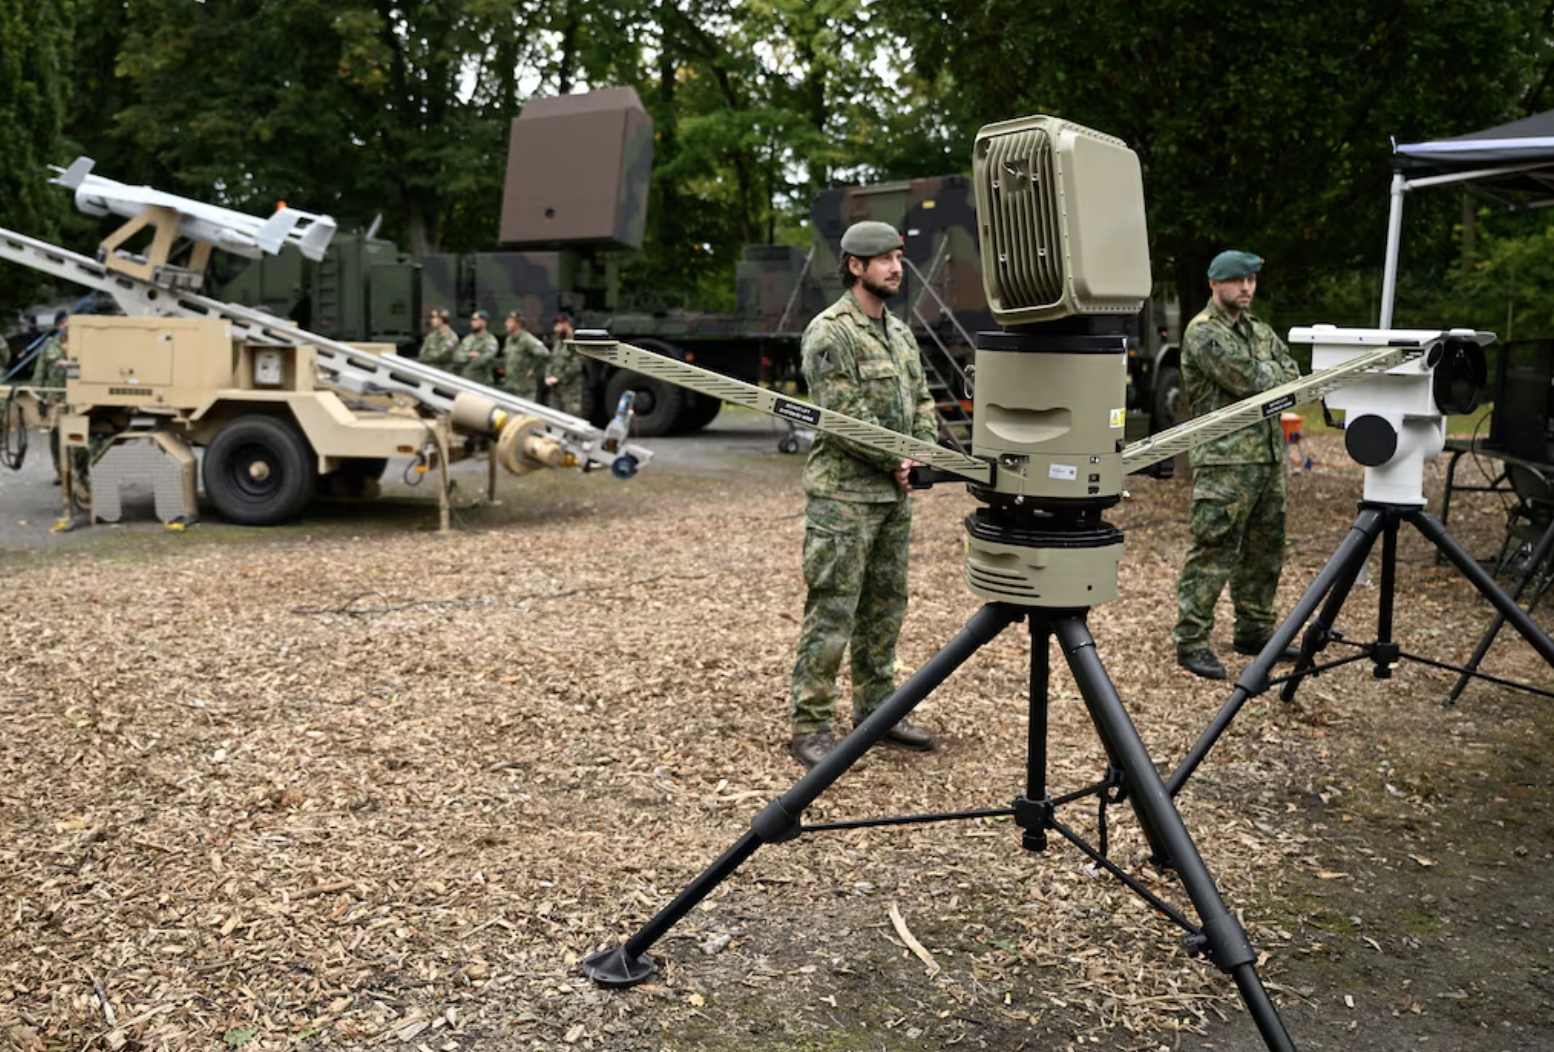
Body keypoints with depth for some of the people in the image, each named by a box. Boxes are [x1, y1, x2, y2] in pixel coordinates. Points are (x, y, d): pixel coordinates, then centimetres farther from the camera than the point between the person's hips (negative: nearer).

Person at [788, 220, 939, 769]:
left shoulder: (900, 332, 15)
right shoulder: (829, 332, -12)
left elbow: (922, 401, 17)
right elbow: (843, 416, -18)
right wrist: (893, 461, -12)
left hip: (894, 495, 8)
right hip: (842, 496, -8)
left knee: (885, 609, 15)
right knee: (831, 614, -5)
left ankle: (876, 708, 27)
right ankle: (809, 726, 3)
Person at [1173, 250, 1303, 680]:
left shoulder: (1257, 328, 19)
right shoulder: (1203, 331, -9)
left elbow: (1291, 373, 13)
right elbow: (1246, 378, -18)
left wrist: (1262, 378, -6)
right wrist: (1274, 375, 2)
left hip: (1269, 455, 9)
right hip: (1225, 460, -9)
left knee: (1265, 549, 14)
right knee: (1213, 551, -10)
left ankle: (1254, 631, 26)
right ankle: (1191, 641, -5)